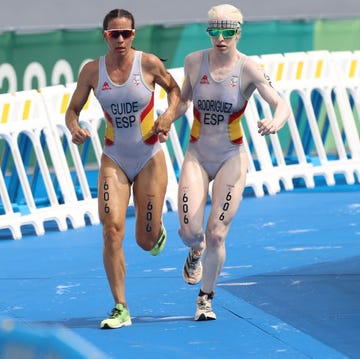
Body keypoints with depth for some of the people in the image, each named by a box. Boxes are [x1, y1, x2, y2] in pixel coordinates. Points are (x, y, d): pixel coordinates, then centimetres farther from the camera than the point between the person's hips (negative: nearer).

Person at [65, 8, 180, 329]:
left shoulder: (149, 63, -9)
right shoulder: (92, 70, -4)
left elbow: (174, 90, 8)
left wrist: (169, 115, -11)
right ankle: (121, 309, -11)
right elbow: (73, 110, 4)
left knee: (146, 241, 1)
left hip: (149, 159, -1)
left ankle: (157, 230, 42)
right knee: (112, 229, -17)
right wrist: (74, 129, -18)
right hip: (114, 160, 1)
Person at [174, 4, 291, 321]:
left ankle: (206, 298, 18)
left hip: (232, 160, -2)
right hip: (197, 157, 2)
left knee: (216, 235, -5)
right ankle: (196, 253, 29)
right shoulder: (194, 62, -4)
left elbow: (282, 105, -22)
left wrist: (275, 123, -44)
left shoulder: (248, 69, -13)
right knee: (189, 231, -10)